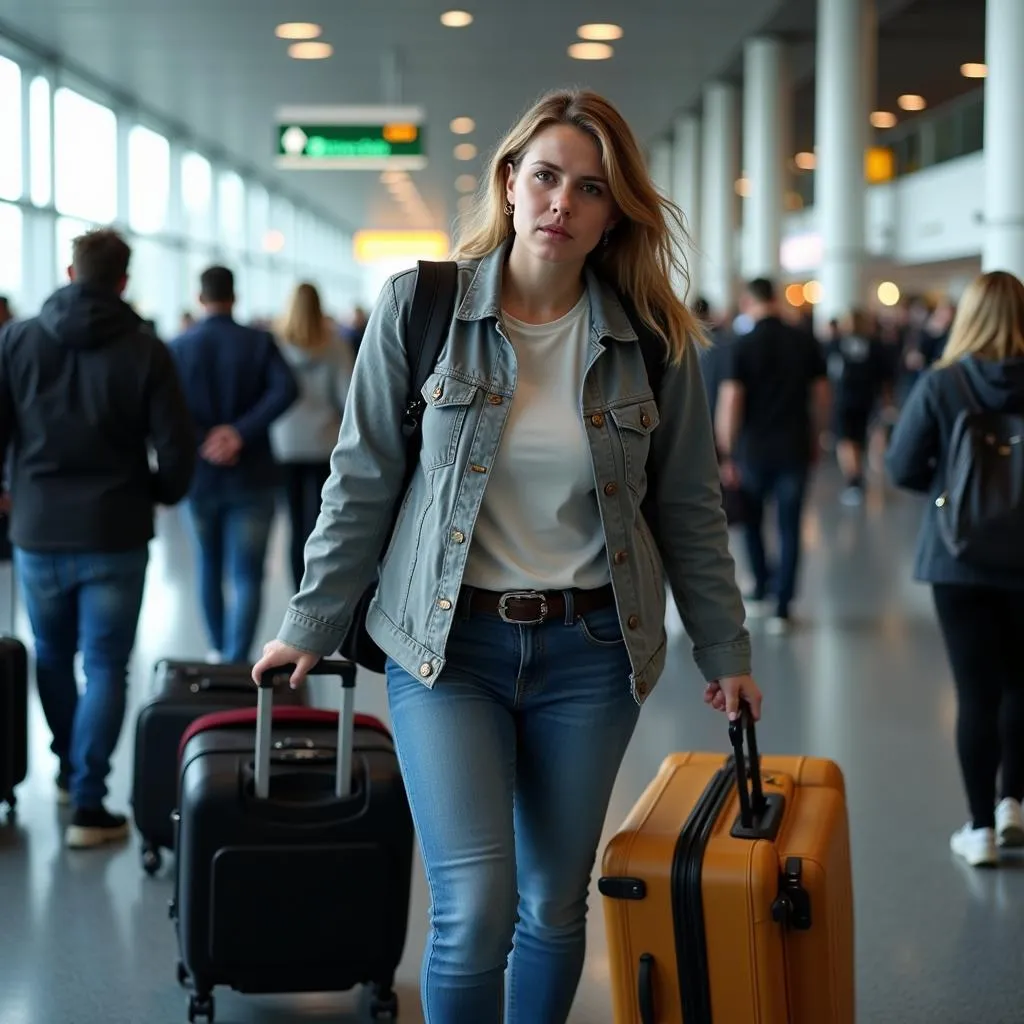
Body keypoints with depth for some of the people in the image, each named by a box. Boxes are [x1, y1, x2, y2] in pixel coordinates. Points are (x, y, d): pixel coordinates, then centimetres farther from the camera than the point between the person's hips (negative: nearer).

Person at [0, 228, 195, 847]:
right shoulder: (144, 351, -8)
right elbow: (177, 448, -9)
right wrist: (162, 494, 12)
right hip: (115, 535, -2)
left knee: (52, 657, 21)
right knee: (105, 667, 3)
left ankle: (70, 771, 34)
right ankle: (88, 804, -2)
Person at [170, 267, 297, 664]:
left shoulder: (179, 347, 1)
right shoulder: (259, 343, -1)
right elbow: (285, 389, -18)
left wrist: (203, 441, -14)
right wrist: (242, 433, -20)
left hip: (200, 476, 2)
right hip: (250, 478, -2)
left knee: (209, 568, 21)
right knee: (247, 576, -3)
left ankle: (218, 650, 33)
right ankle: (236, 661, -18)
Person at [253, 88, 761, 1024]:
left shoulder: (654, 338, 0)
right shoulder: (419, 307, -4)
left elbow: (691, 509, 9)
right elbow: (362, 482, 1)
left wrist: (725, 651, 11)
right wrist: (312, 625, 3)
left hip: (589, 649, 2)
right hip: (448, 643, -2)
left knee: (554, 907, 10)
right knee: (474, 912, -11)